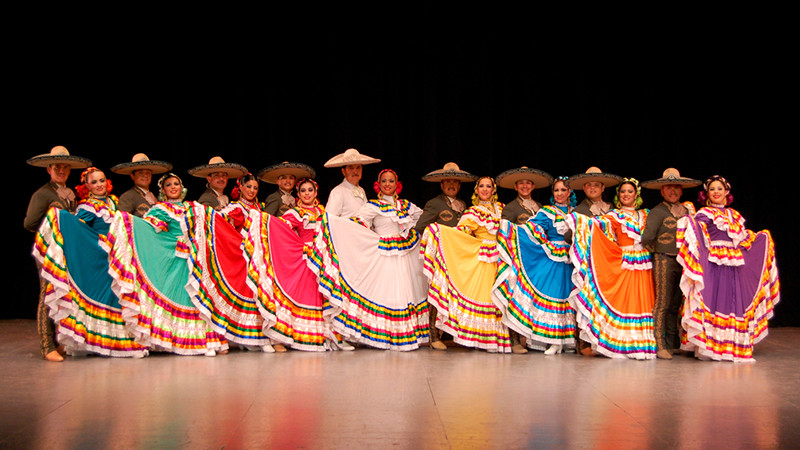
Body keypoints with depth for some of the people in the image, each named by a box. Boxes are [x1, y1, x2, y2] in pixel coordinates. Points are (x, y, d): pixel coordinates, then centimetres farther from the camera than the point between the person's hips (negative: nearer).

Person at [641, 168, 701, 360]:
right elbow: (647, 238, -11)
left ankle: (673, 344, 14)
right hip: (664, 260, -6)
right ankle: (659, 346, -7)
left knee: (676, 304, 8)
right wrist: (655, 250, 3)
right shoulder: (657, 211, -4)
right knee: (663, 302, -7)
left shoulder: (687, 209, 17)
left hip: (684, 262, 6)